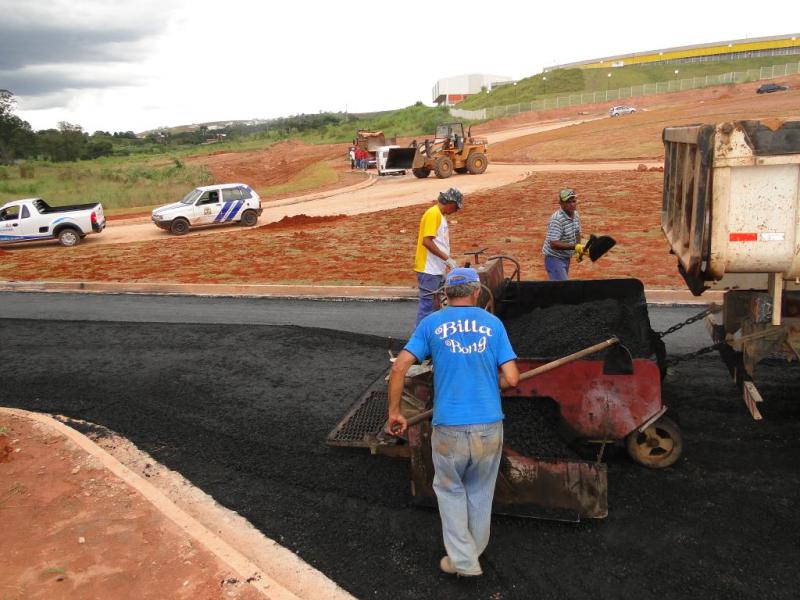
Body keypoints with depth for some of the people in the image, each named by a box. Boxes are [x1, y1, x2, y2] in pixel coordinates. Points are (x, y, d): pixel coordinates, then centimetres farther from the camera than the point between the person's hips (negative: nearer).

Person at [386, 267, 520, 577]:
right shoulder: (493, 323, 4)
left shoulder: (431, 323, 3)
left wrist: (394, 412, 4)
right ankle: (475, 550, 42)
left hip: (448, 428, -1)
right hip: (489, 426, 1)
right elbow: (512, 379, -2)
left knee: (450, 488, 23)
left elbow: (399, 367, -5)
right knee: (480, 491, 23)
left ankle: (462, 559, 23)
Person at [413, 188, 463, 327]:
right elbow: (426, 241, -23)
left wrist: (448, 261, 17)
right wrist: (447, 258, -21)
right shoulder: (433, 214, -14)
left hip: (437, 270, 10)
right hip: (428, 270, -10)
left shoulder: (440, 215, 16)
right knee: (428, 304, -6)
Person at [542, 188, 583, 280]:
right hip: (554, 259, -9)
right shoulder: (556, 219, -24)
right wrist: (575, 246, -35)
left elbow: (577, 234, 18)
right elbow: (553, 244, -31)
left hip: (566, 258, 9)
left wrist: (579, 249, 1)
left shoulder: (575, 214, 4)